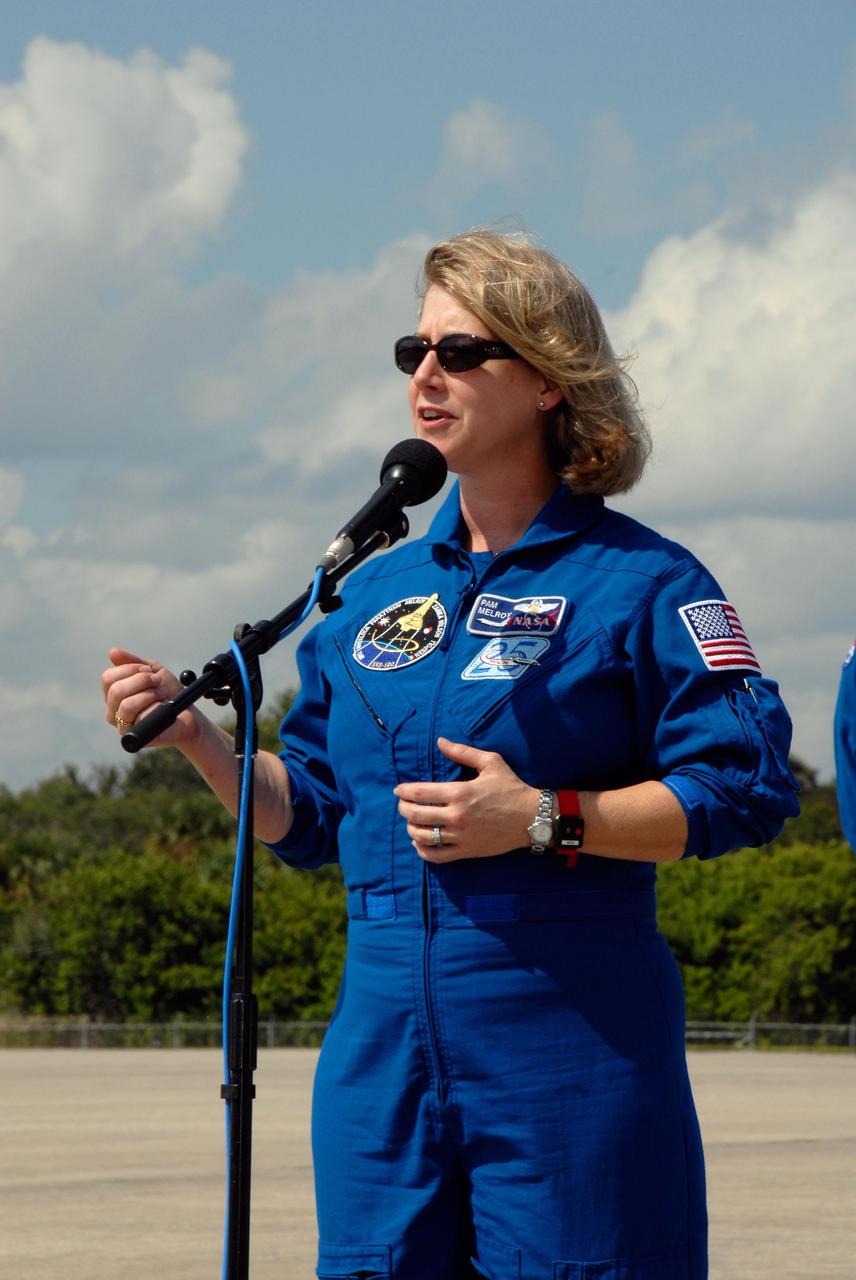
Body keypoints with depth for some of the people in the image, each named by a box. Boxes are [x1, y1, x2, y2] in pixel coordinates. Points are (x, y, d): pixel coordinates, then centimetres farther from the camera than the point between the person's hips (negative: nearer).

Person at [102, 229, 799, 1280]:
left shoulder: (637, 582, -2)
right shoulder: (375, 592, 15)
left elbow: (743, 789, -9)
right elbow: (310, 814, 20)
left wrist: (543, 819, -17)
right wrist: (192, 735, 5)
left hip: (569, 1045, -5)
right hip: (384, 1050, 5)